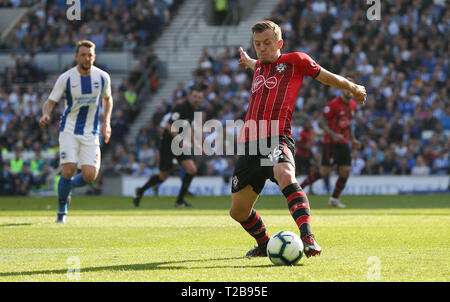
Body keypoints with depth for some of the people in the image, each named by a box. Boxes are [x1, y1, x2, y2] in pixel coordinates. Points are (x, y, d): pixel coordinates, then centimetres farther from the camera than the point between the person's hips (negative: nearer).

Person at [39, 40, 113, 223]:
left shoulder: (102, 77, -1)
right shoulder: (66, 78, -9)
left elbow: (107, 99, 17)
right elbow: (50, 102, -5)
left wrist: (106, 123, 6)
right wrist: (45, 115, -27)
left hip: (91, 132, 2)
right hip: (69, 130, -2)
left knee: (90, 176, -11)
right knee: (68, 170, -16)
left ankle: (68, 186, 24)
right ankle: (62, 211, 6)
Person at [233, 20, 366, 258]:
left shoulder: (294, 61, 6)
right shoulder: (259, 66, 22)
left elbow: (326, 77, 20)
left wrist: (351, 87, 30)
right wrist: (249, 62, 70)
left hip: (277, 139, -6)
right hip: (250, 142, 7)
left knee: (285, 176, -39)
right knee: (238, 211, 9)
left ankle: (308, 238, -50)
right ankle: (264, 245, 37)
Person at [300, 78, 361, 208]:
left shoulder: (353, 105, 10)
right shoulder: (334, 104, -14)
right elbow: (321, 122, -14)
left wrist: (353, 139, 14)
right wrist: (333, 135, -26)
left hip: (343, 143, 7)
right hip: (330, 143, -7)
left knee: (346, 171, 0)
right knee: (324, 172, -9)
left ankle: (334, 199, 12)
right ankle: (299, 187, 7)